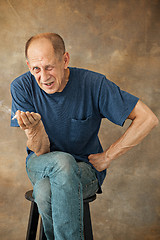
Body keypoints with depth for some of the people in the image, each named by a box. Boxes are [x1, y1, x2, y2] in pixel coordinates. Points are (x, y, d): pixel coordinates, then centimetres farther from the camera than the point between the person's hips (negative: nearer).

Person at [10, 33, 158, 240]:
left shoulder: (93, 84, -17)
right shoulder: (22, 87, -12)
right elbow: (40, 151, -13)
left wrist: (107, 157, -11)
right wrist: (34, 128, -36)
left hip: (86, 167, -2)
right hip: (41, 164, 2)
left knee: (45, 192, -34)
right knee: (62, 160, -34)